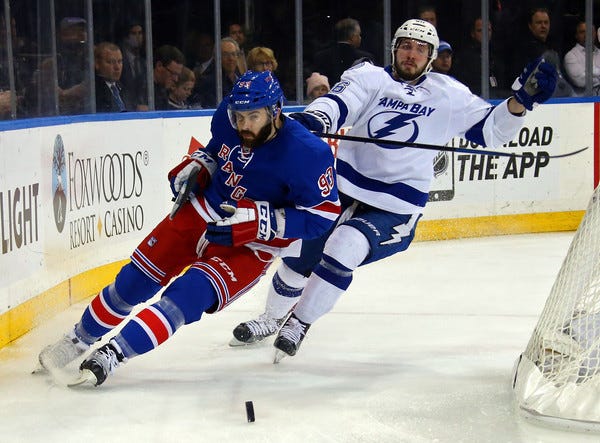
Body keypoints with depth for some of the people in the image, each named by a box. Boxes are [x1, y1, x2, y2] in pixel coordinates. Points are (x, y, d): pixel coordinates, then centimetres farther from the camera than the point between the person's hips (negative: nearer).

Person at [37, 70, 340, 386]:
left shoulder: (306, 153, -27)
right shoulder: (227, 118, -9)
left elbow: (323, 215, -24)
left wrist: (259, 220, -31)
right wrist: (196, 168, -4)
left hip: (249, 248, -5)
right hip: (201, 215, 6)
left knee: (188, 295, -26)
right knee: (134, 281, 6)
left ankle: (112, 354, -27)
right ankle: (79, 339, 26)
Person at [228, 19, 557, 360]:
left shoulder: (448, 95, 2)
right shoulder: (369, 78, -1)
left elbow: (490, 129, 2)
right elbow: (337, 104, -17)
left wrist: (522, 100, -15)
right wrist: (314, 119, -39)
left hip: (395, 210, -2)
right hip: (343, 189, 2)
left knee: (343, 248, -25)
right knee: (301, 253, 7)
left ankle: (298, 324, -7)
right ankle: (272, 319, 37)